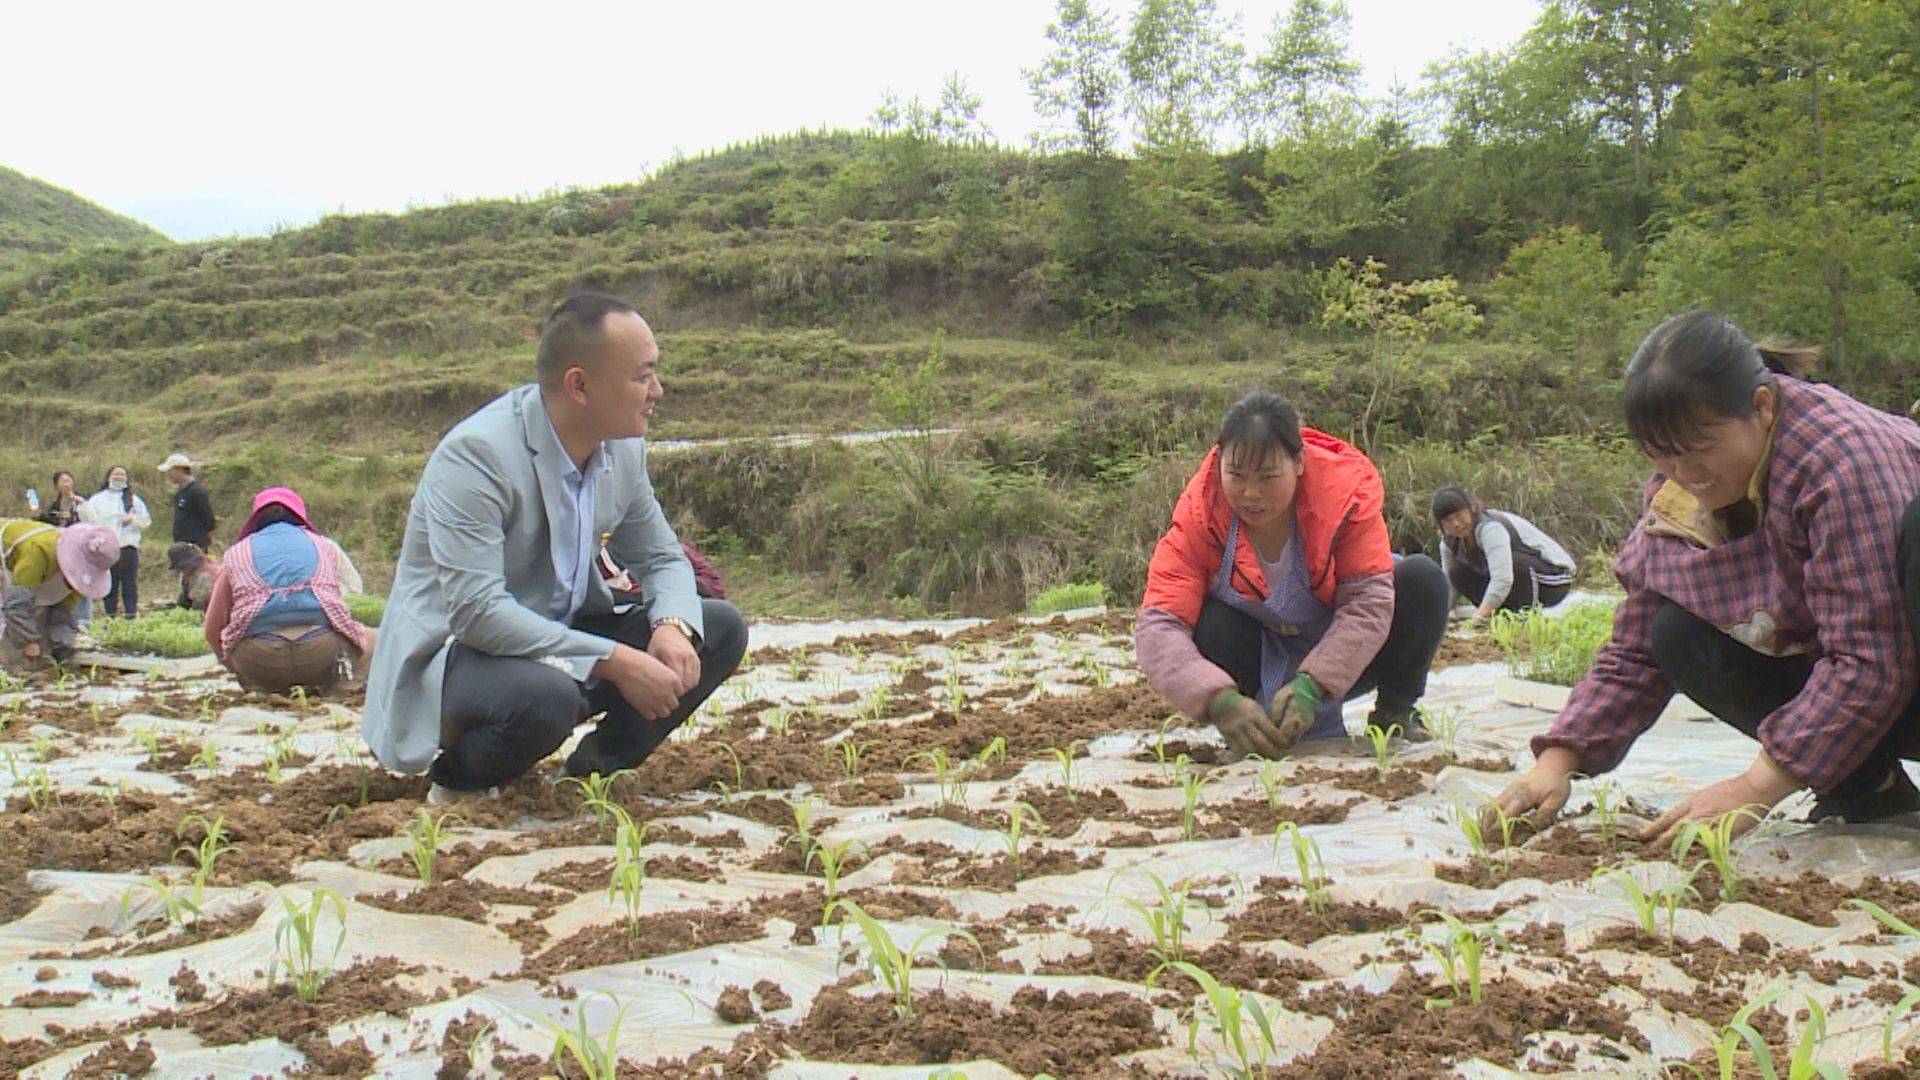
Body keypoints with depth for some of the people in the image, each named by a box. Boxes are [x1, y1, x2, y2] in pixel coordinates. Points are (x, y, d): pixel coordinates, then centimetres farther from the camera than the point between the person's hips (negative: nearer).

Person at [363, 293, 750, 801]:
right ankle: (459, 780, -6)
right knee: (545, 695, -40)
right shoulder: (475, 454, -25)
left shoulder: (623, 448, -2)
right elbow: (477, 610, -31)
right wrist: (615, 662, -34)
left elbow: (661, 557, 9)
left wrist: (673, 626, -16)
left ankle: (597, 767, 7)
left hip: (563, 635, 8)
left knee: (722, 628, -4)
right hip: (454, 653, -7)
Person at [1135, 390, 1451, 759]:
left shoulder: (1345, 490, -23)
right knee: (1211, 627, -33)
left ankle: (1394, 715, -2)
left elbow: (1368, 602, -27)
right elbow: (1157, 628, -31)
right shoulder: (1198, 515, -23)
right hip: (1264, 662, -1)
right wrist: (1220, 701, -49)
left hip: (1341, 659, 1)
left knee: (1423, 581, -24)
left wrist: (1311, 686, -42)